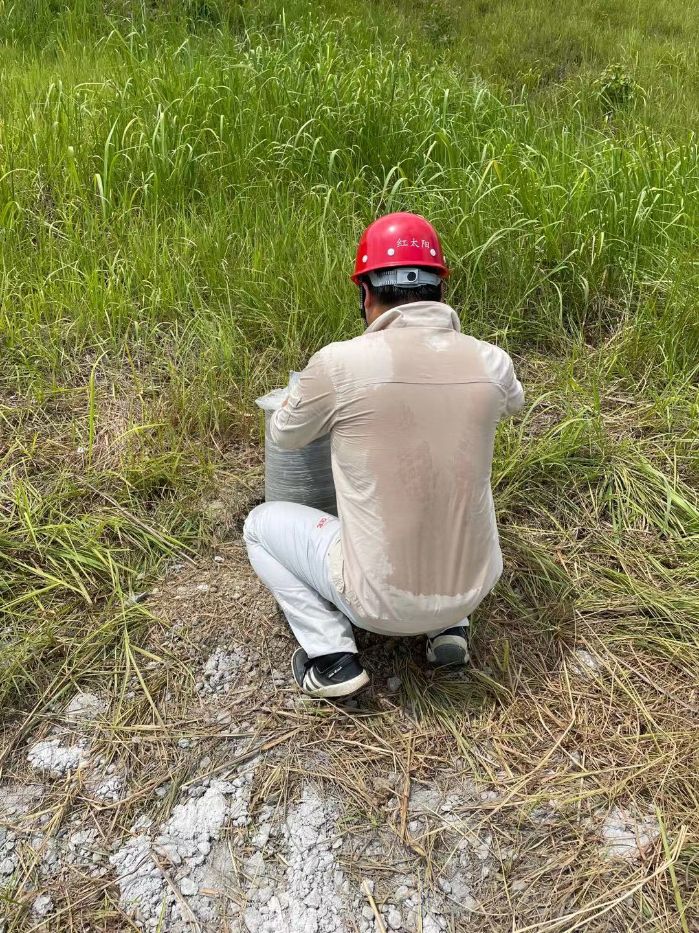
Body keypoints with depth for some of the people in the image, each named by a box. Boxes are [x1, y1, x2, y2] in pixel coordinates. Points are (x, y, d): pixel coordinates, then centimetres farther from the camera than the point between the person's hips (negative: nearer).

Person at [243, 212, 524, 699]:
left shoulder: (339, 363, -17)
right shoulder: (491, 363, -7)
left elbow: (286, 436, 4)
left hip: (381, 602, -3)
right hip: (472, 589, 4)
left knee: (262, 522, 18)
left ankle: (331, 655, 7)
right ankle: (450, 625, 19)